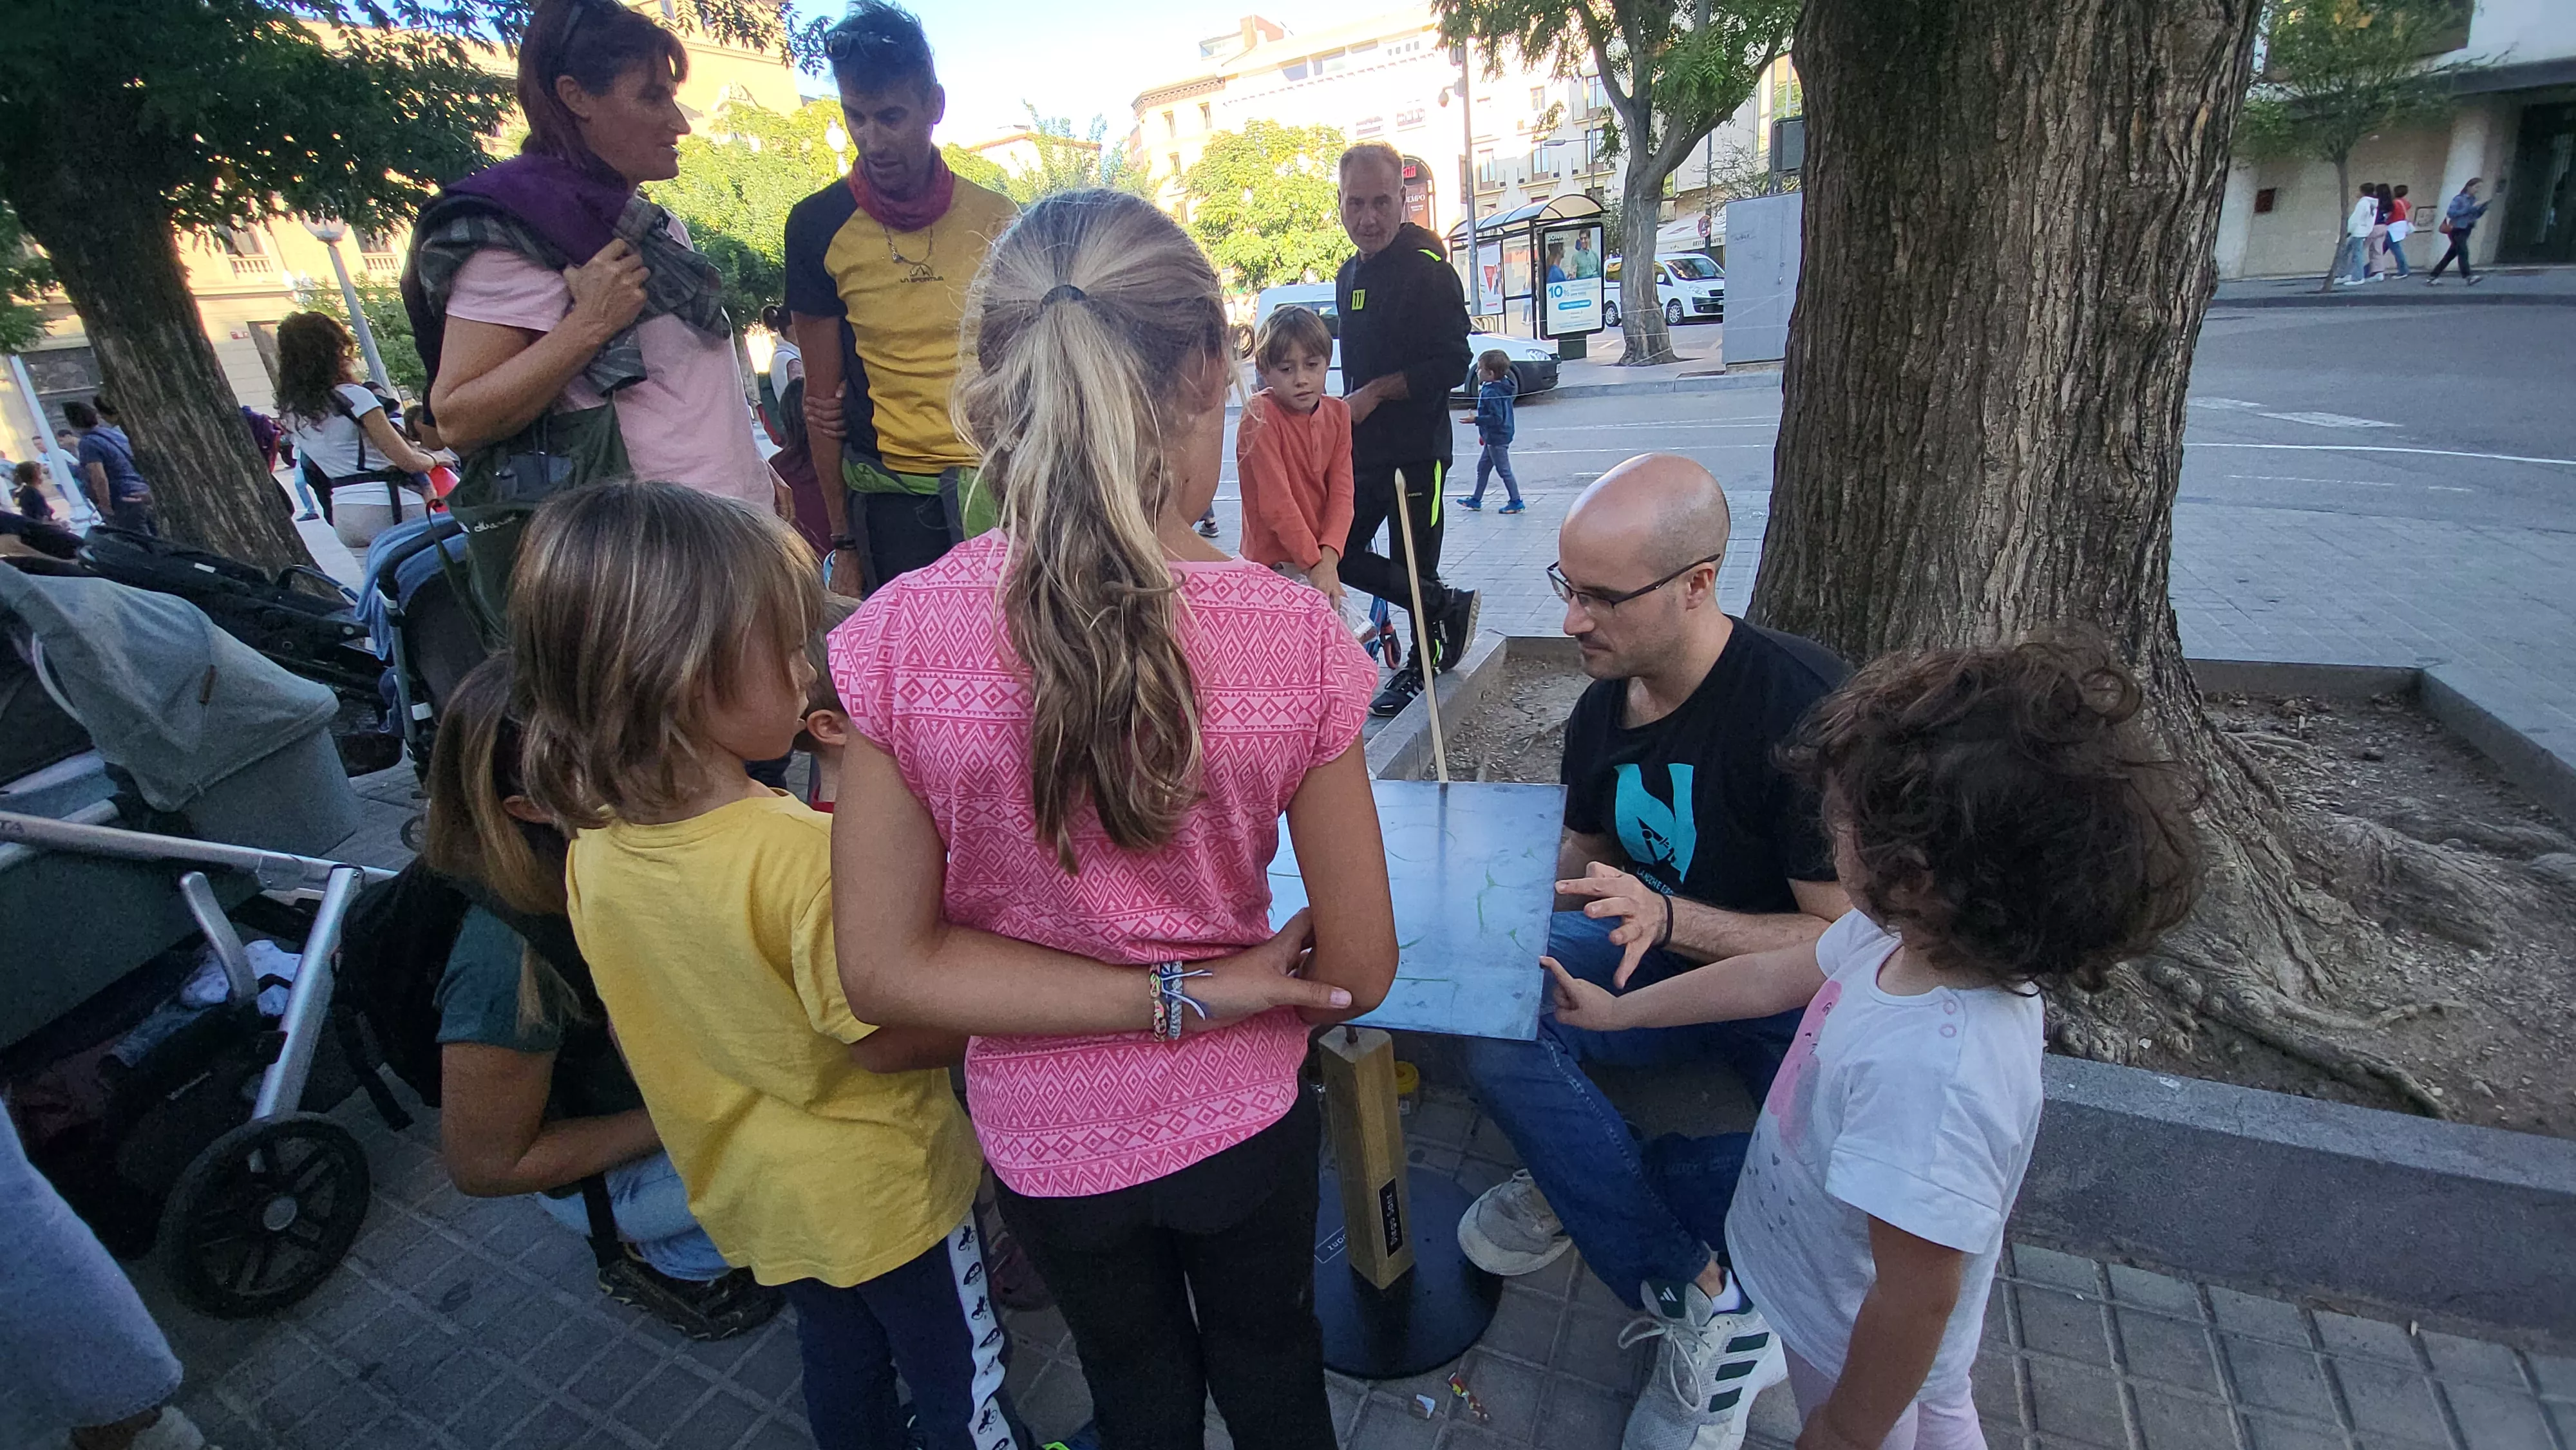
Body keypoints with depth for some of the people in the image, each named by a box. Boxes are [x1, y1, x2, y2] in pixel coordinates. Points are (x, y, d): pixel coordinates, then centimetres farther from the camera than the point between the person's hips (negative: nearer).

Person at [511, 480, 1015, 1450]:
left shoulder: (593, 846, -12)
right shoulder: (803, 852, -35)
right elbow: (887, 1040, -27)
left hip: (748, 1188, 7)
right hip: (882, 1186, -6)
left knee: (841, 1370, 31)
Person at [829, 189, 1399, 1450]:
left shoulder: (898, 639, -22)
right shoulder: (1293, 636, -24)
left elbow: (886, 967, -16)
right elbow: (1358, 969, -15)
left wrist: (1175, 997, -16)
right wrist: (1222, 992, 5)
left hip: (1047, 1136, 1)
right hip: (1242, 1114, 0)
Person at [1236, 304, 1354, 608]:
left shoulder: (1338, 413, 3)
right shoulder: (1260, 416, -15)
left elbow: (1341, 493, -4)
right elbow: (1275, 502, -19)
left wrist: (1328, 559, -19)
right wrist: (1315, 563, -19)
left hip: (1324, 558, 7)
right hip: (1275, 563, -7)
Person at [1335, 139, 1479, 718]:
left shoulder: (1428, 270, -12)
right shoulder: (1350, 274, 13)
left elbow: (1453, 365, -18)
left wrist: (1376, 393, -17)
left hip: (1416, 451, -8)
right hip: (1362, 448, 8)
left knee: (1413, 568, 2)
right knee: (1340, 553, 7)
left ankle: (1422, 664, 24)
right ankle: (1447, 605, 22)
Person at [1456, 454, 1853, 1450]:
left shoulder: (1801, 705, -23)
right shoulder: (1603, 710, -2)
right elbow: (1577, 873, 11)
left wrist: (1664, 917, -33)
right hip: (1668, 960, 5)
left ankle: (1580, 1190, -7)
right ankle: (1701, 1305, -12)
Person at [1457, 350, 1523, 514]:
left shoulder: (1491, 393, -24)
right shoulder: (1503, 387, 6)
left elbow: (1497, 418, -28)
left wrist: (1476, 420, -25)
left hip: (1497, 438, -11)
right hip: (1493, 437, 11)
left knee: (1504, 470, -2)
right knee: (1483, 467, 18)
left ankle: (1516, 501, 7)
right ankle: (1476, 500, 27)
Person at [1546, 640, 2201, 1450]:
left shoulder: (1930, 1074, -45)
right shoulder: (1907, 935, -19)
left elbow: (1916, 1300, -33)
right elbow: (1771, 977, -3)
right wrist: (1617, 1011, 7)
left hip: (1862, 1349, -6)